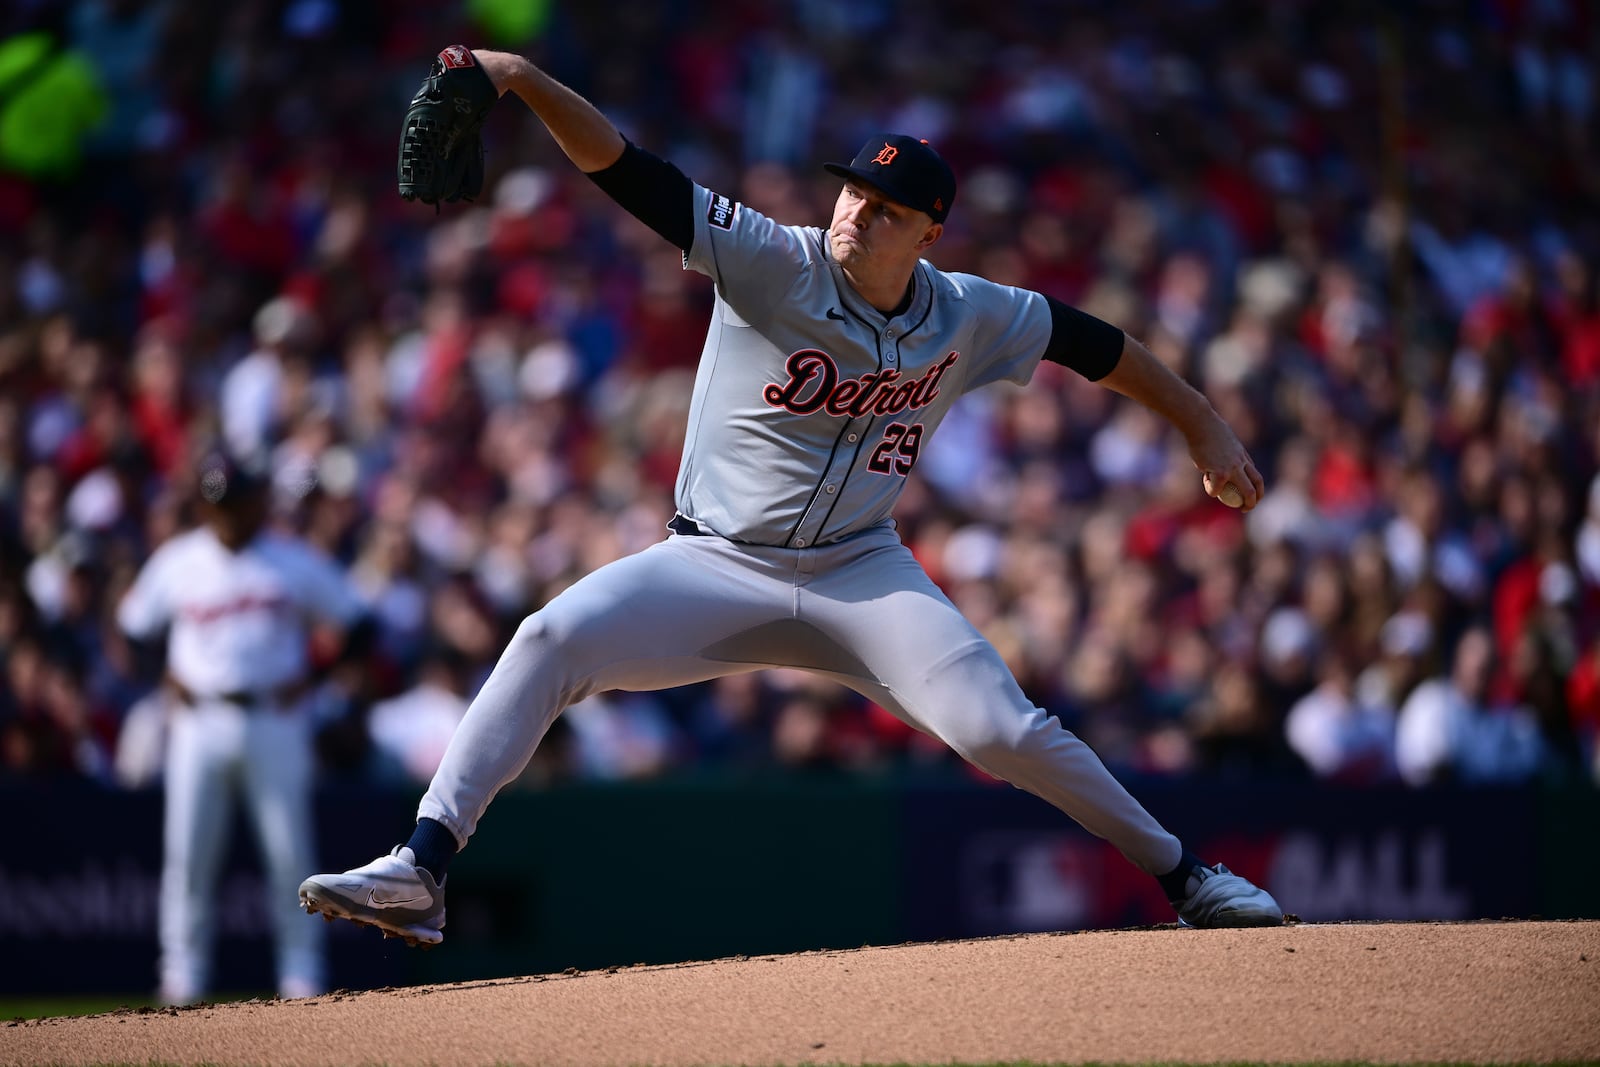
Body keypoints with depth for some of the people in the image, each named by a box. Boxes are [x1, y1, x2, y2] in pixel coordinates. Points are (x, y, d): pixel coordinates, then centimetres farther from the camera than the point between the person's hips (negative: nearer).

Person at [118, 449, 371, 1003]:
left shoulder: (297, 562, 1)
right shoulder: (176, 562, 5)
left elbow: (353, 626, 8)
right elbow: (133, 627, 15)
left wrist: (308, 676, -3)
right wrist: (168, 679, 1)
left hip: (276, 722, -1)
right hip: (199, 723, 1)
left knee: (290, 850, -3)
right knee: (188, 851, -3)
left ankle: (301, 970, 5)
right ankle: (183, 971, 5)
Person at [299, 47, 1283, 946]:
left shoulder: (969, 317, -2)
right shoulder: (770, 263, -12)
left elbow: (1090, 340, 14)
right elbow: (629, 171, -21)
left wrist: (1205, 426, 17)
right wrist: (524, 80, -34)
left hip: (862, 575, 1)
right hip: (718, 566, -1)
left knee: (1004, 732, -15)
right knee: (552, 640, -24)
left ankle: (1184, 876, 6)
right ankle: (421, 873, -23)